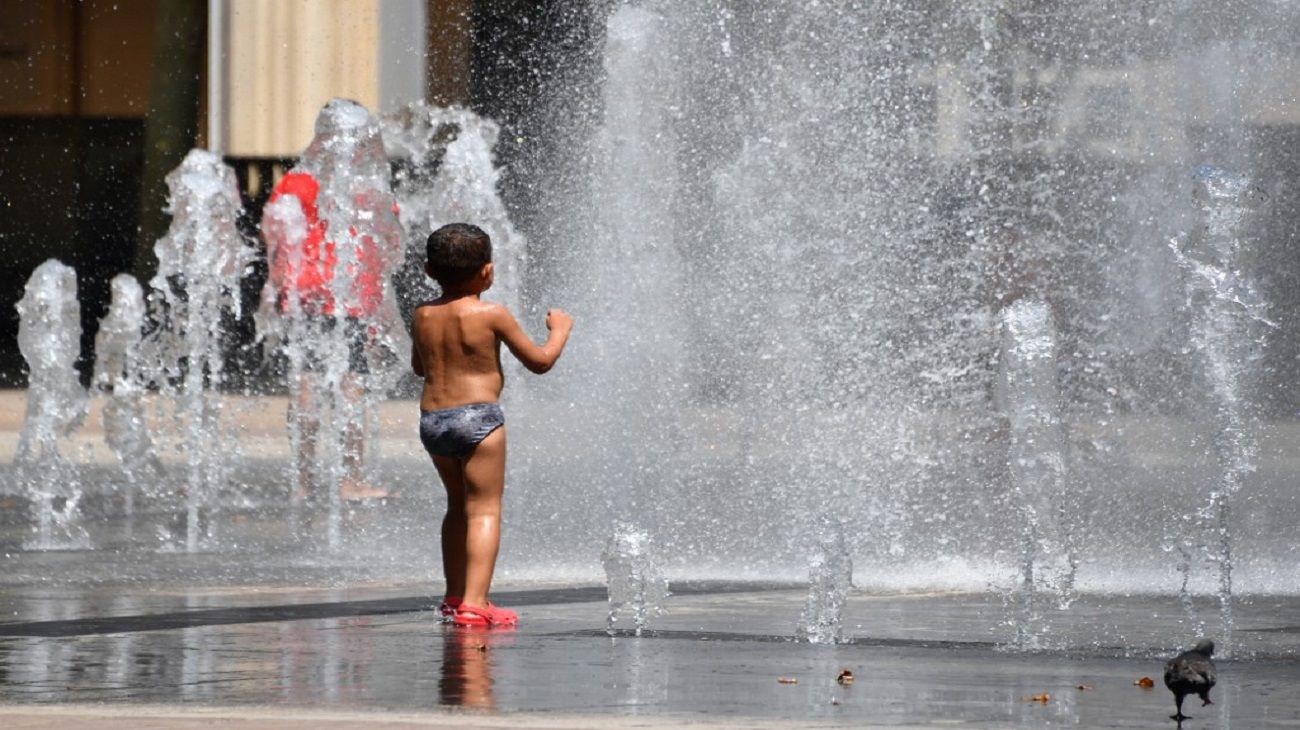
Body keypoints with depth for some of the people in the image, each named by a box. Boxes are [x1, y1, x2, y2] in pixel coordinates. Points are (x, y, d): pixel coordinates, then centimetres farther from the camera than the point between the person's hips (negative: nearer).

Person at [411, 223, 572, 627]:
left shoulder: (422, 316, 6)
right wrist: (560, 329, 16)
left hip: (431, 421, 6)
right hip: (478, 416, -6)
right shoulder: (492, 315, -9)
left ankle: (455, 595, 30)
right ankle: (474, 602, -17)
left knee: (458, 506, 22)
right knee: (484, 510, -5)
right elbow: (540, 361, -1)